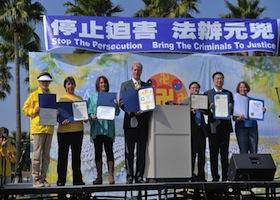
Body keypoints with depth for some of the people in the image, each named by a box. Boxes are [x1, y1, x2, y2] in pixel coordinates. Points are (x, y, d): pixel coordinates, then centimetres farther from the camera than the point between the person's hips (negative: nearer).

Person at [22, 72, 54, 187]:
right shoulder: (34, 95, 4)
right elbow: (25, 109, 3)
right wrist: (34, 111, -14)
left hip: (49, 128, 5)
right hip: (38, 128, -4)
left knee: (46, 155, 7)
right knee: (37, 154, -5)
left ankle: (43, 178, 13)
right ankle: (36, 179, 0)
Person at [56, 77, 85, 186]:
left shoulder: (80, 99, 14)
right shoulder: (61, 99, 6)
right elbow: (57, 114, 1)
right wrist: (62, 120, -19)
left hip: (77, 129, 2)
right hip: (63, 129, -2)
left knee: (76, 155, 5)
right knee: (63, 155, 2)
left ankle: (77, 179, 10)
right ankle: (61, 180, 8)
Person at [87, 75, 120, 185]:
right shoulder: (92, 97, 10)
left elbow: (117, 113, 3)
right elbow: (88, 111, 6)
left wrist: (116, 105, -16)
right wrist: (91, 116, -15)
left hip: (108, 128, -1)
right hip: (96, 128, 1)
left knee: (109, 151, -4)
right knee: (98, 152, 4)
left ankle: (111, 176, -3)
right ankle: (99, 176, 8)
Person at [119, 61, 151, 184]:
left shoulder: (147, 86, 15)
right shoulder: (125, 85, 10)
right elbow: (121, 103, 2)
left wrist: (143, 111, -9)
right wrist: (132, 111, -14)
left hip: (143, 122, 2)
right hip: (130, 121, -2)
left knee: (141, 151, 2)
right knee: (129, 151, -2)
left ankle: (139, 176, 6)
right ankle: (129, 176, 3)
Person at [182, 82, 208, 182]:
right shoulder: (185, 101, 7)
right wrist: (192, 110, -20)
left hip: (201, 129, 3)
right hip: (192, 130, -3)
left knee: (202, 154, 4)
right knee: (192, 153, -4)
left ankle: (201, 175, 8)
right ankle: (191, 174, 2)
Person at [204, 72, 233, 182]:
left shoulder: (228, 93, 12)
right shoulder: (207, 93, 6)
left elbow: (232, 111, 8)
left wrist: (230, 108, -13)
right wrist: (210, 109, -20)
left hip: (225, 127, 1)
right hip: (213, 127, -1)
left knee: (225, 154, 2)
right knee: (213, 154, 1)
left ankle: (225, 177, 6)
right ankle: (215, 177, 6)